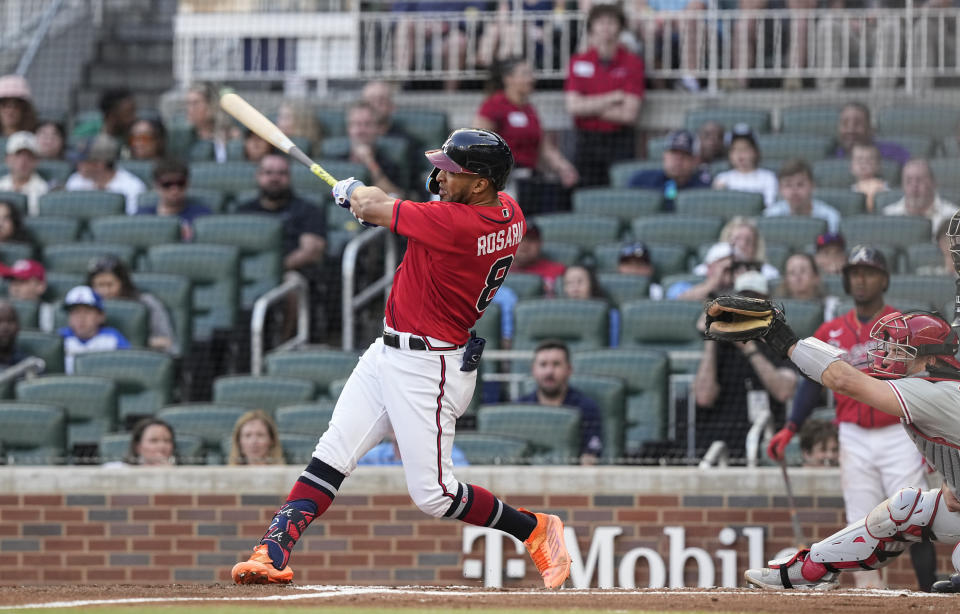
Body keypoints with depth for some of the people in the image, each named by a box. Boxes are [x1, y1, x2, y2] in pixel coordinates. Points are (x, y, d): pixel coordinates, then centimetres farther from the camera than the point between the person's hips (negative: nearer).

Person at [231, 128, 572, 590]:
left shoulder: (456, 223, -27)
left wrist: (351, 190, 8)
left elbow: (370, 208, -14)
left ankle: (534, 529, 15)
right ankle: (274, 552, 0)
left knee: (432, 494, -3)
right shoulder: (508, 212, 0)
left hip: (429, 369, -10)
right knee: (331, 454, 3)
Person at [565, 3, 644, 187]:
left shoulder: (632, 63, 0)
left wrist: (589, 107, -4)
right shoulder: (578, 63, 6)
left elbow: (629, 114, -7)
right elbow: (573, 106, -4)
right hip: (587, 141, 2)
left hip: (620, 143, -2)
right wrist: (612, 98, -8)